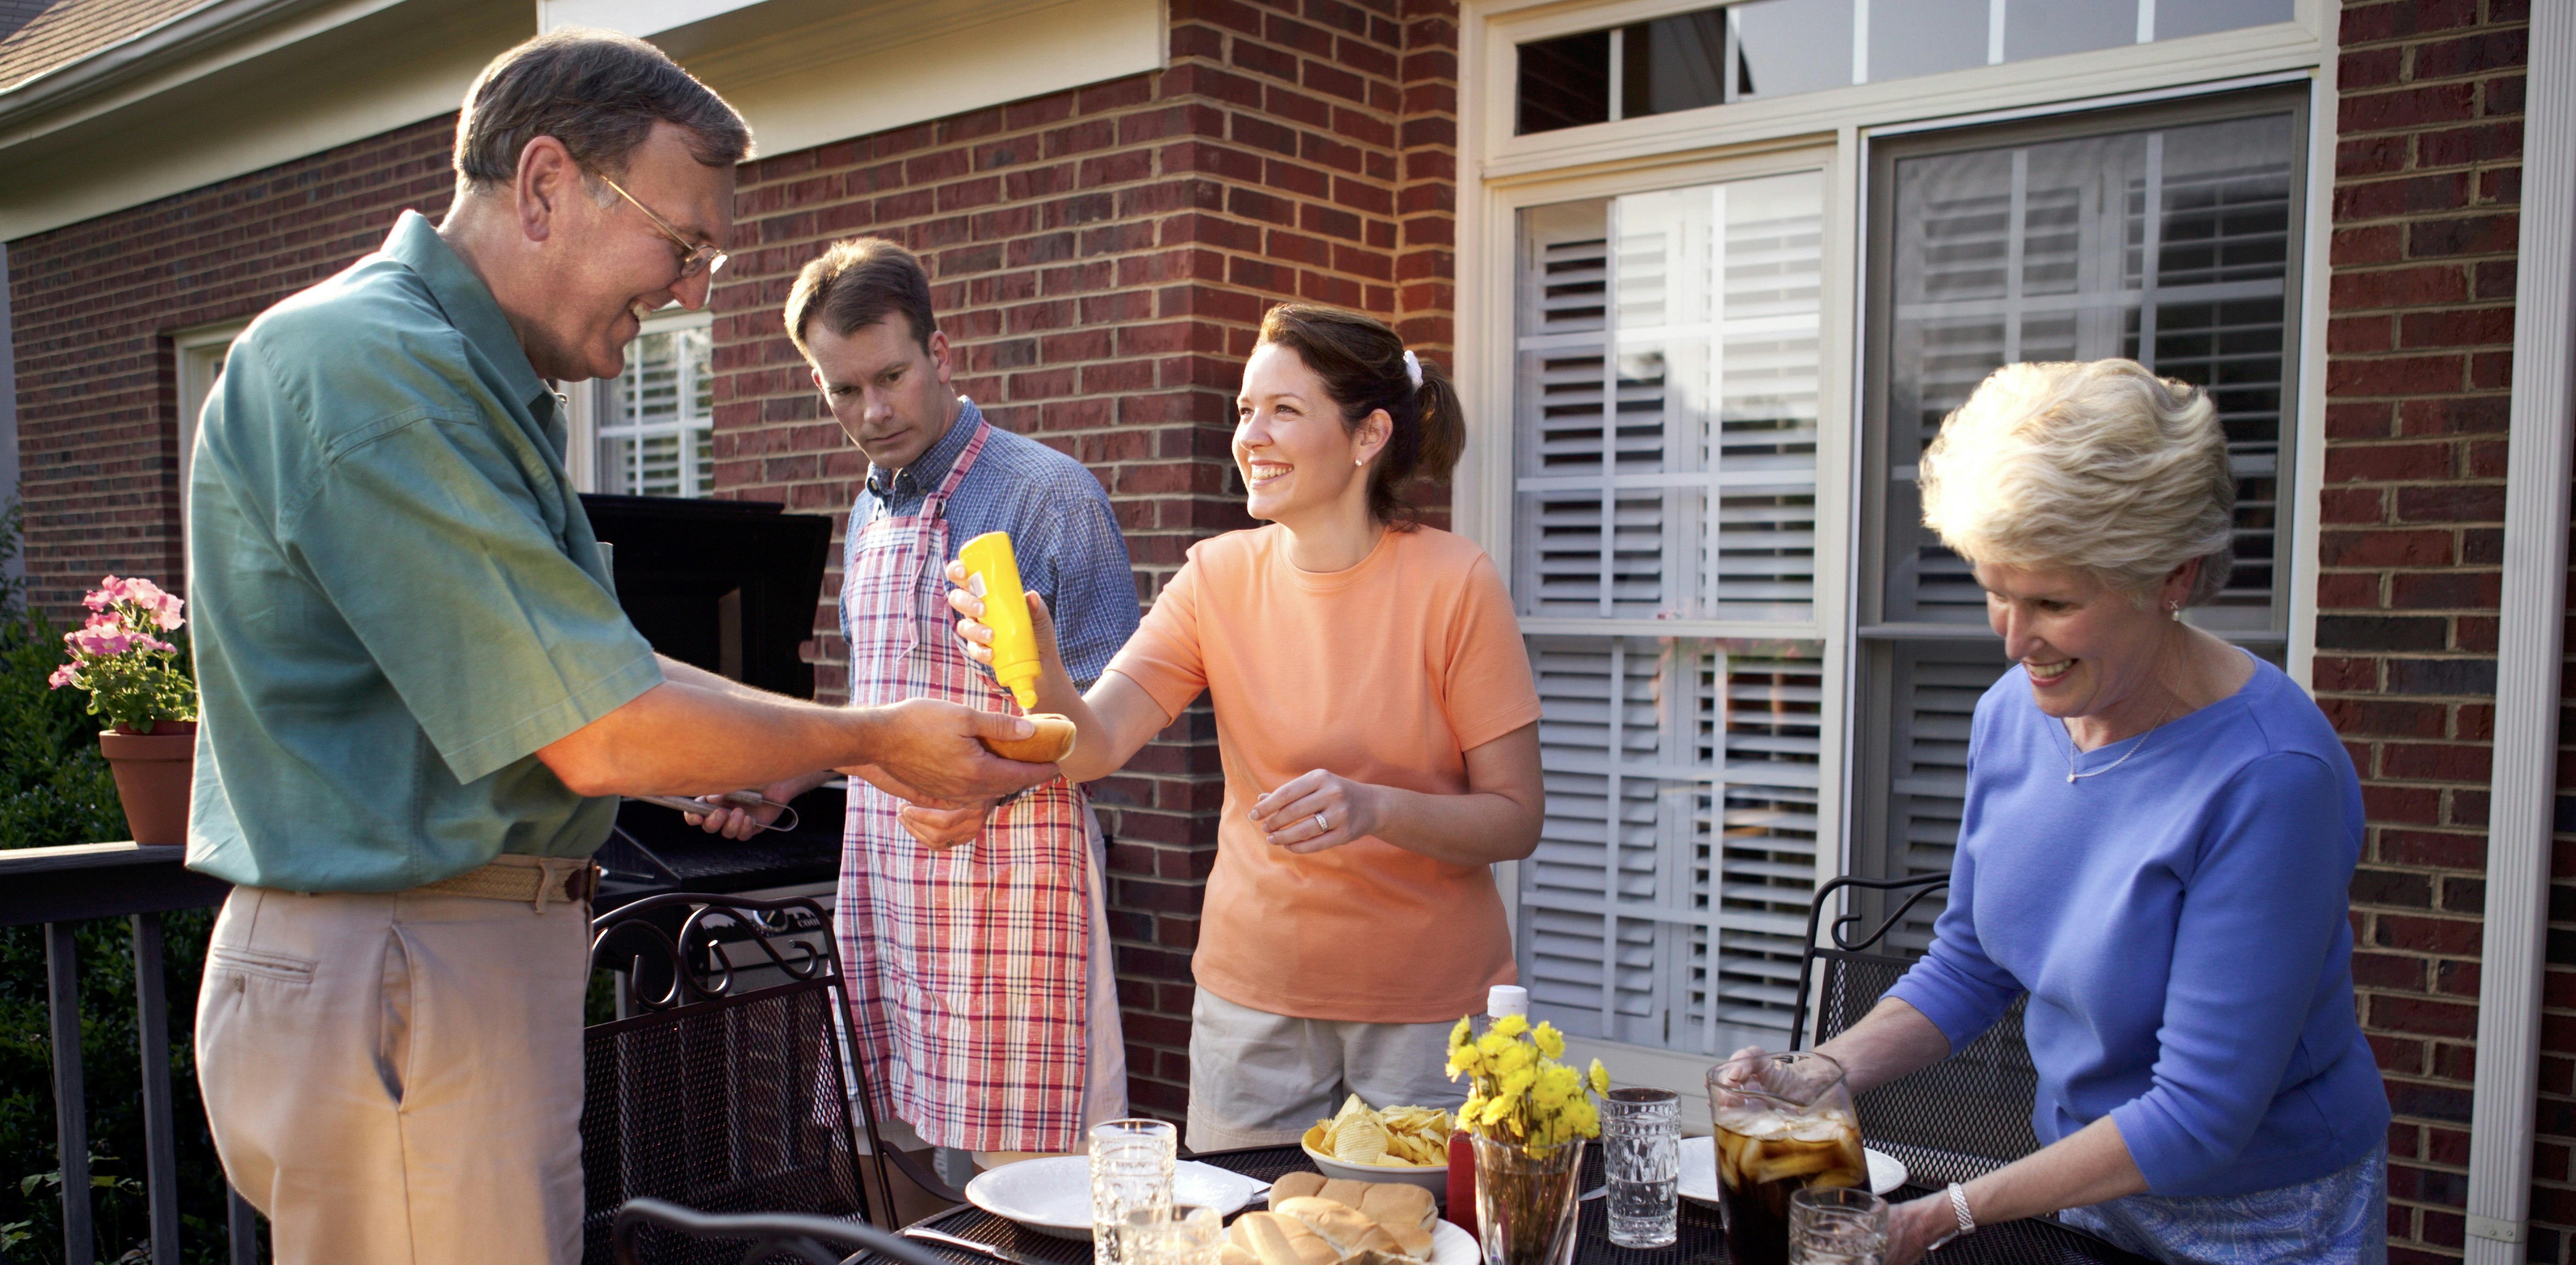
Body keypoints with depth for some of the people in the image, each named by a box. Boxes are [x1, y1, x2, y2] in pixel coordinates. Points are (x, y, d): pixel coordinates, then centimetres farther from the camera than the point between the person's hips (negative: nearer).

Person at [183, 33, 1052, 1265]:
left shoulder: (475, 380, 14)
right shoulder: (370, 365, -19)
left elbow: (568, 665, 19)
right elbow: (597, 736, -22)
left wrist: (853, 743, 13)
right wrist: (870, 738, -8)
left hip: (486, 955, 10)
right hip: (394, 974, -10)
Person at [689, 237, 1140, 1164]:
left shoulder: (1051, 495, -7)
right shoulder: (870, 513, 18)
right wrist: (782, 782, 17)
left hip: (1004, 873, -7)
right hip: (881, 871, 7)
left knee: (1019, 1168, -6)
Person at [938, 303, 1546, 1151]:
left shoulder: (1453, 583, -10)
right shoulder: (1220, 577, -1)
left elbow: (1516, 820, -10)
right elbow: (1092, 749, -11)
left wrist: (1374, 808, -26)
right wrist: (1042, 674, -32)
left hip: (1430, 1005, -2)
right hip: (1254, 994, 3)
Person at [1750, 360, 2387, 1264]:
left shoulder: (2271, 778, -27)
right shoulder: (2013, 715, -8)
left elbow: (2200, 1114, -26)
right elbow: (1968, 963, 3)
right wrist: (1816, 1075, -12)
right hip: (2086, 1181, 5)